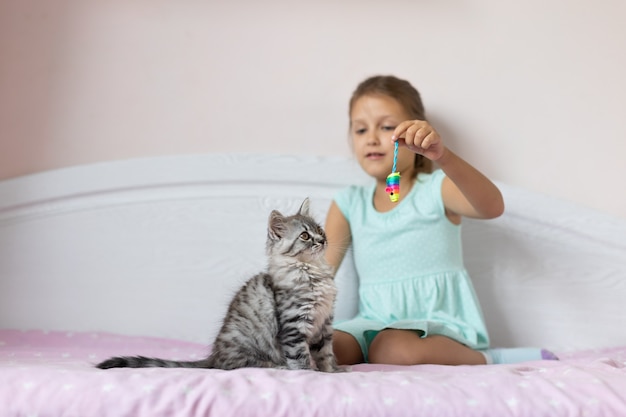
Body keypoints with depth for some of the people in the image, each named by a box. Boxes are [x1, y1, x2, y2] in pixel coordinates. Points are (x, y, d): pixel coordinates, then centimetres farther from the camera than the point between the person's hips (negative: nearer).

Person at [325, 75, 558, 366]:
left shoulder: (436, 190, 1)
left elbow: (492, 207, -21)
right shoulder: (348, 204, 12)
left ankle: (488, 360, -9)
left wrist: (442, 156, -36)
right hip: (374, 324, 5)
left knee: (394, 349, -37)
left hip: (438, 323, -5)